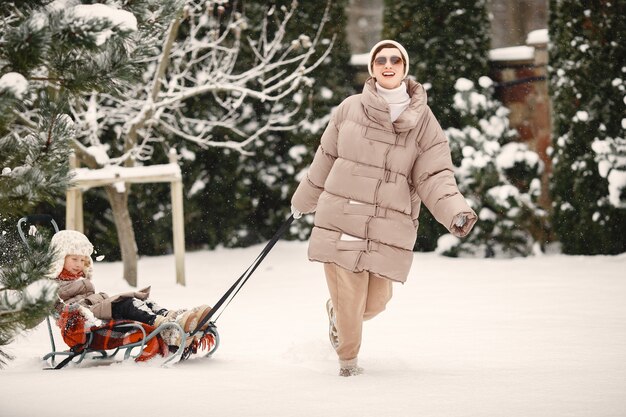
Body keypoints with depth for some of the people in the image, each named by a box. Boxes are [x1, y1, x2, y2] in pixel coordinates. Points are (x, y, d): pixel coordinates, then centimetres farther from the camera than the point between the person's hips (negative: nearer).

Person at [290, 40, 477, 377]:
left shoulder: (423, 122, 2)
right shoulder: (350, 109, 0)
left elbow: (435, 177, -2)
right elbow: (326, 159, 13)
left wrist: (456, 212, -21)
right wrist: (304, 200, 24)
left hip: (388, 231, 1)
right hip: (341, 221, -1)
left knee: (374, 303, 5)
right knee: (348, 302, -4)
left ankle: (337, 312, 42)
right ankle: (348, 359, 25)